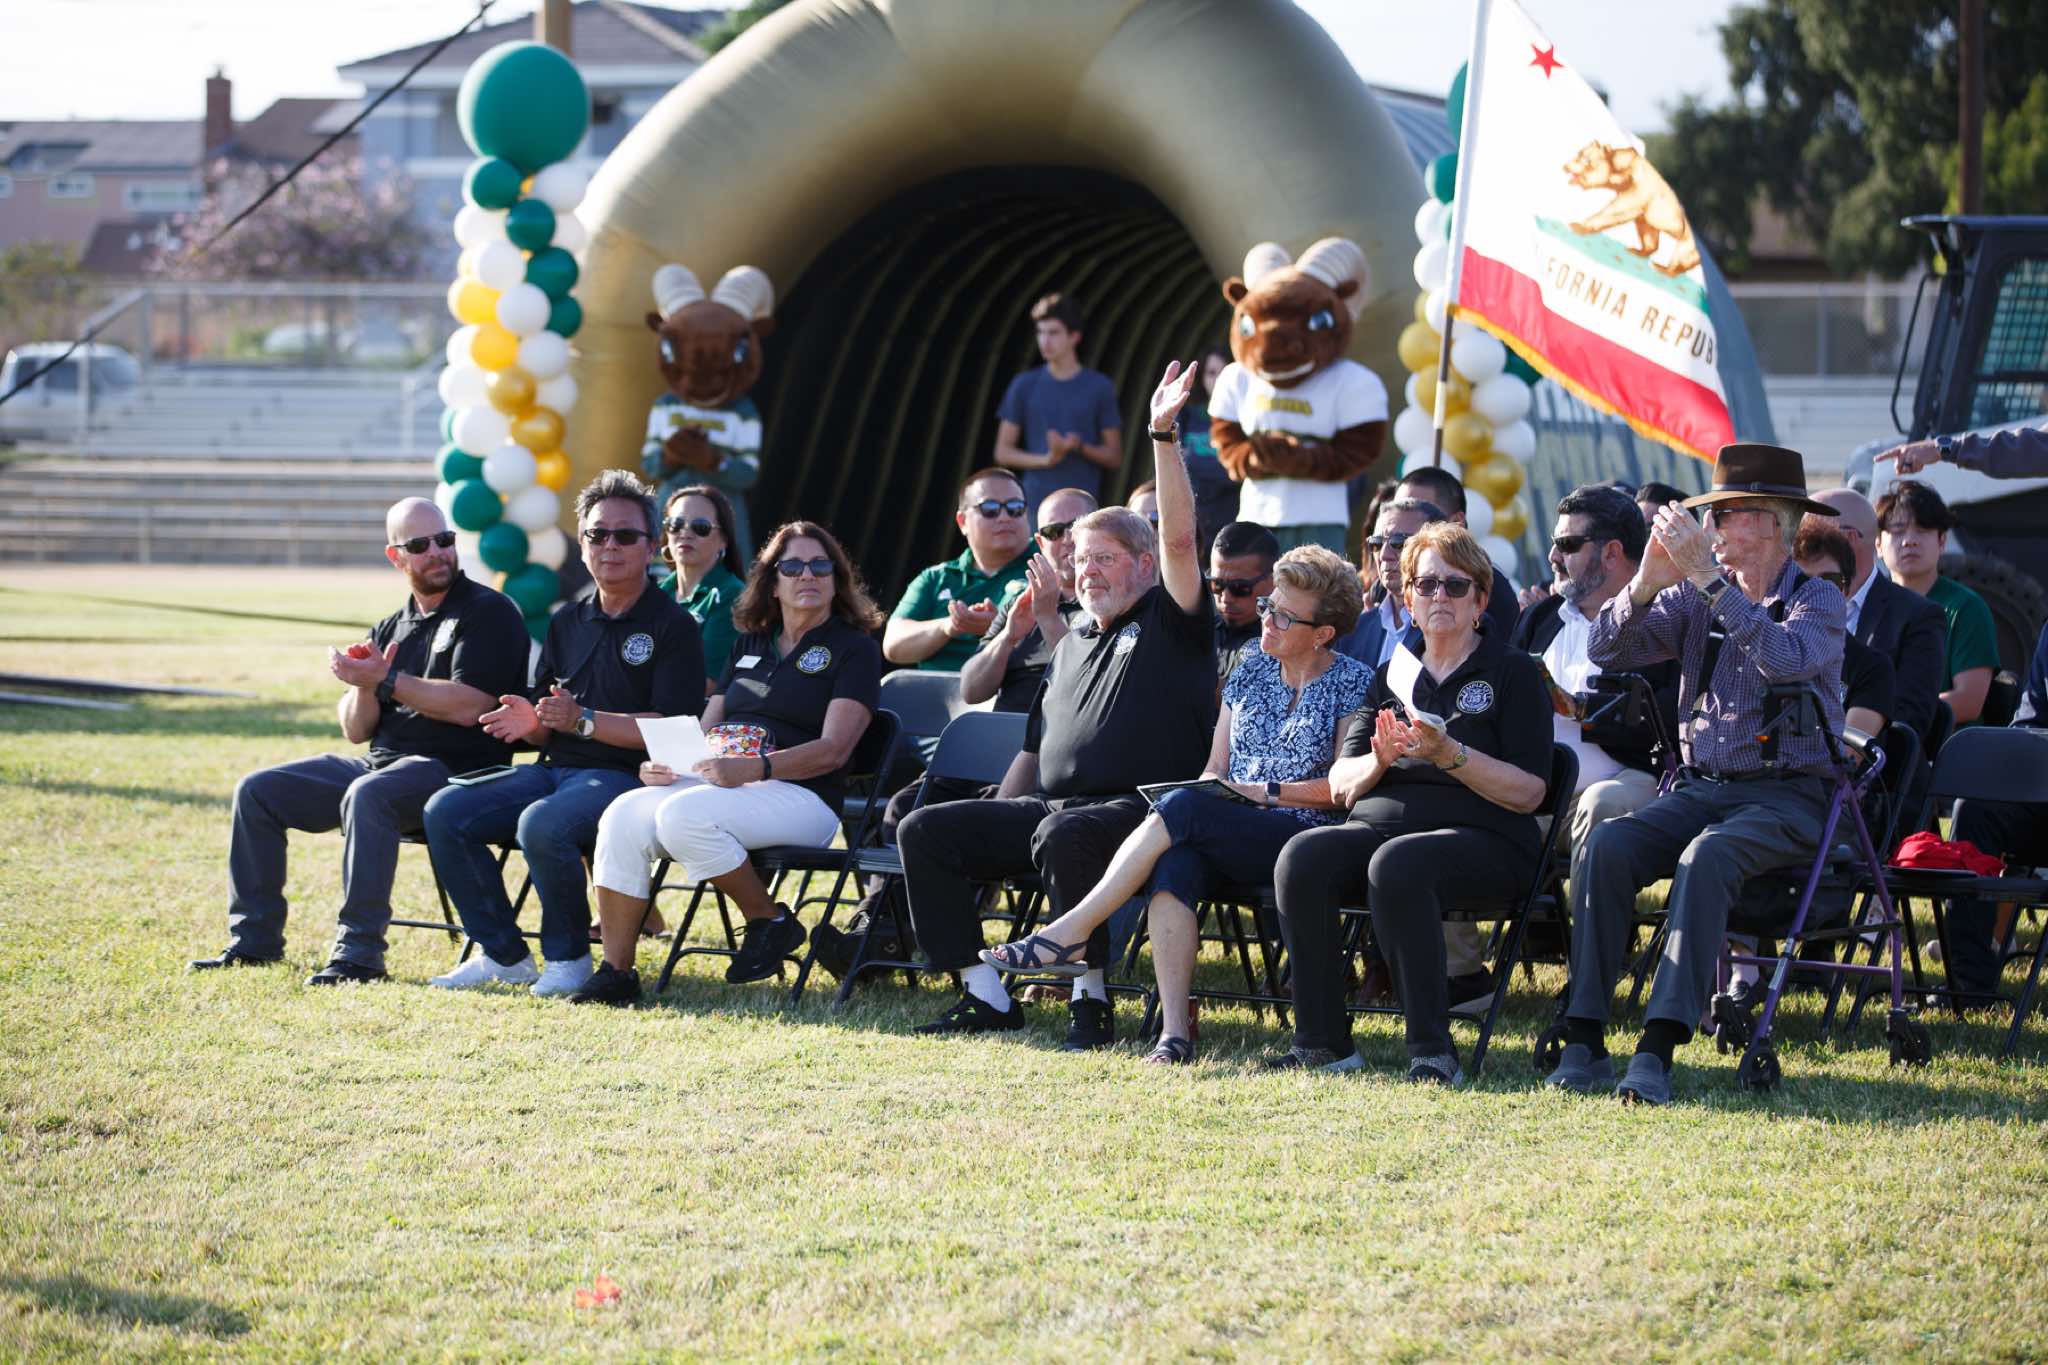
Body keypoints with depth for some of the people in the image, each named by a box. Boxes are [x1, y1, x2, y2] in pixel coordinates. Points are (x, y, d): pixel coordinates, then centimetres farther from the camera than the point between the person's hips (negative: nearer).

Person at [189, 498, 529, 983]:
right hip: (381, 762, 8)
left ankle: (359, 951, -35)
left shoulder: (488, 612, -5)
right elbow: (356, 730, 14)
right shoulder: (391, 628, 17)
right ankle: (255, 939, 4)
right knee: (257, 792, 1)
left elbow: (468, 706, -18)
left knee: (366, 796, -38)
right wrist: (363, 686, -7)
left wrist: (386, 680, -15)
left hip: (455, 768, -8)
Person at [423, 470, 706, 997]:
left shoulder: (673, 626, -3)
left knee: (542, 824, -36)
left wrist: (584, 720, -18)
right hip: (555, 769, 8)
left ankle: (569, 957, -15)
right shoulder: (567, 624, 19)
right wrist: (531, 723, -2)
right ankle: (503, 953, -5)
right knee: (445, 813, -11)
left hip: (625, 775, -7)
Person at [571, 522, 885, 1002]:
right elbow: (706, 727, 23)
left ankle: (771, 922, -14)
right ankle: (615, 973, -22)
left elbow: (833, 749, -10)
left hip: (800, 796, -6)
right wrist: (666, 762, -1)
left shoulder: (854, 648, 3)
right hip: (716, 779, 6)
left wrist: (752, 768, -24)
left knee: (683, 814, -34)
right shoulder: (751, 644, 24)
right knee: (624, 816, -23)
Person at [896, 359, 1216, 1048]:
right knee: (925, 831, -7)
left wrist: (1163, 436, -20)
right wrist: (992, 827, 18)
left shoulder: (1169, 623, 5)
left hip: (1138, 808, -8)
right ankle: (986, 996, -11)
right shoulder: (1072, 645, 27)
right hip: (1048, 805, 8)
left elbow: (1178, 536, -12)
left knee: (1064, 834, -40)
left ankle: (1090, 998, -29)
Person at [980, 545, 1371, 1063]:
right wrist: (1214, 787, -4)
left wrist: (1268, 793, -11)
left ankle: (1069, 932, -29)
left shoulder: (1352, 683, 4)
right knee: (1173, 866, -34)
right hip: (1230, 841, 5)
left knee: (1180, 807, -31)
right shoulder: (1252, 669, 20)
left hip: (1306, 838, -5)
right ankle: (1174, 1031, -42)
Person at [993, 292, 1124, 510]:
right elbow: (1003, 452, 8)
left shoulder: (1099, 387, 5)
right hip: (1035, 503, 1)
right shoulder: (1025, 386, 8)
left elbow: (1115, 458, 7)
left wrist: (1079, 447, -13)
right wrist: (1045, 459, -9)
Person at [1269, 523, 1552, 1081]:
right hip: (1378, 822, 5)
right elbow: (1340, 785, 16)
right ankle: (1321, 1042, -24)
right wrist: (1379, 759, -6)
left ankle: (1433, 1050, -35)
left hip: (1481, 837, -5)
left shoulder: (1513, 671, 7)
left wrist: (1450, 754, -16)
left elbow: (1529, 792, -3)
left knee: (1397, 865, -38)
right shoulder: (1393, 674, 21)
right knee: (1302, 856, -27)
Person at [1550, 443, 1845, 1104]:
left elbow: (1786, 659, -23)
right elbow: (1607, 651, 3)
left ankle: (1658, 1050, -41)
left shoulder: (1818, 601, 0)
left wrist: (1708, 578, -24)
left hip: (1787, 796, -4)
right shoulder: (1696, 596, 12)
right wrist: (1647, 582, -14)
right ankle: (1584, 1041, -26)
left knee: (1707, 857, -36)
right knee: (1606, 845, -25)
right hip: (1700, 788, 4)